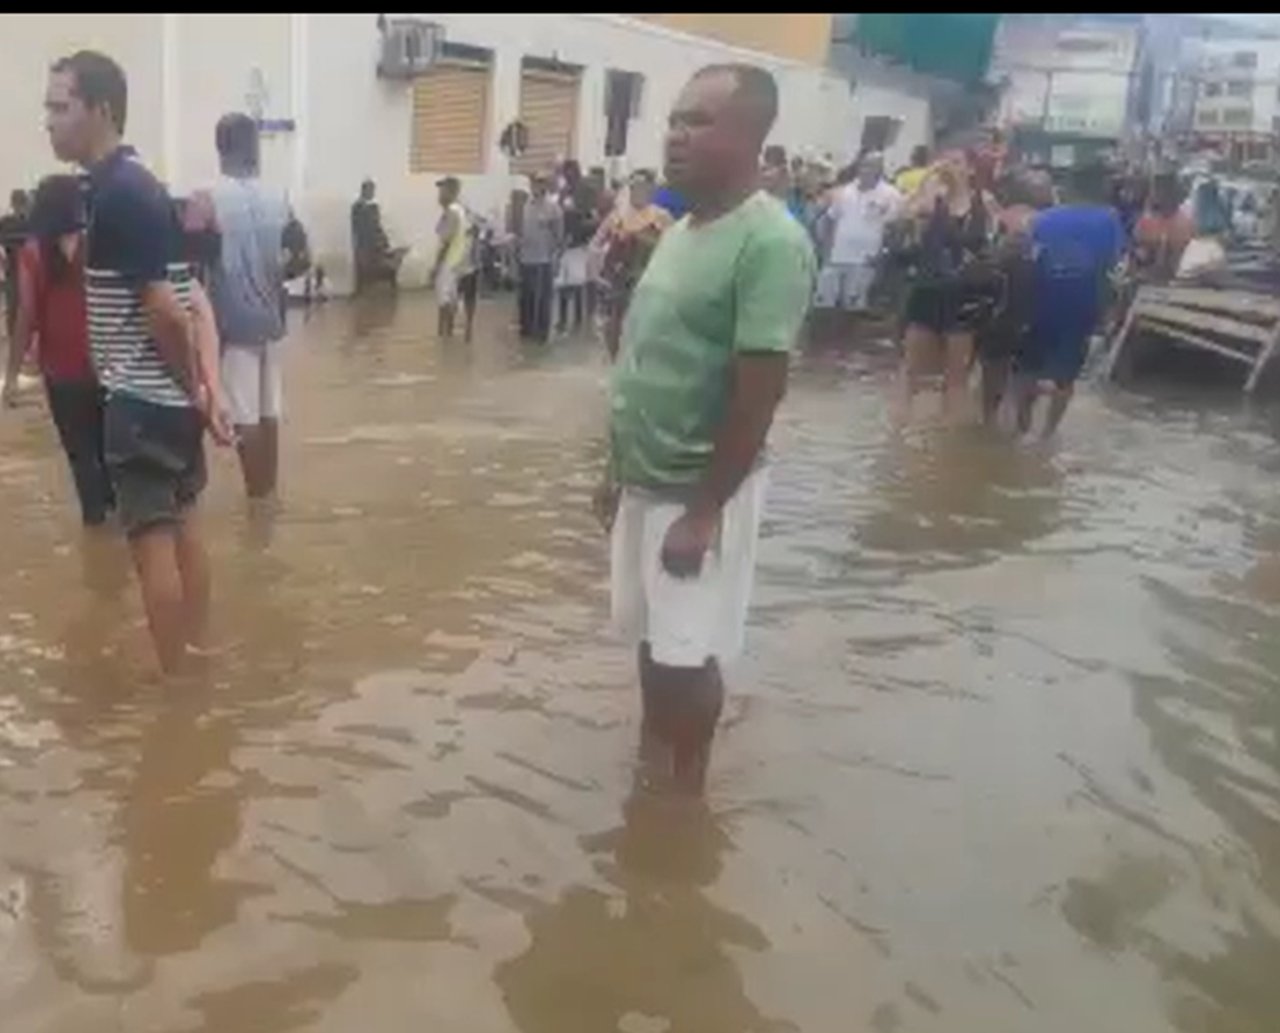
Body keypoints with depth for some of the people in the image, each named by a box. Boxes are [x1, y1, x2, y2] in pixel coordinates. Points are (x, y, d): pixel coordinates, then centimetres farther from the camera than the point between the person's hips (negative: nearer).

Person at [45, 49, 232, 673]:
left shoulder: (116, 195, -18)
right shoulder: (134, 184, 13)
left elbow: (165, 311, -23)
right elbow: (194, 300, 10)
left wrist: (192, 388, -9)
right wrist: (208, 389, 3)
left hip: (142, 399, -10)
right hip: (170, 395, 10)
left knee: (152, 541, -1)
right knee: (183, 529, 15)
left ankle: (174, 682, 9)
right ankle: (196, 662, 27)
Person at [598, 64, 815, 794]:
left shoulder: (771, 244, -20)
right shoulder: (683, 228, 8)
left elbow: (759, 391, -22)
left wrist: (705, 511, -19)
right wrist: (620, 468, 17)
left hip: (697, 491, -8)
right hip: (646, 479, 8)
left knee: (688, 654, 5)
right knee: (651, 638, 19)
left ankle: (685, 789, 25)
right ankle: (650, 759, 38)